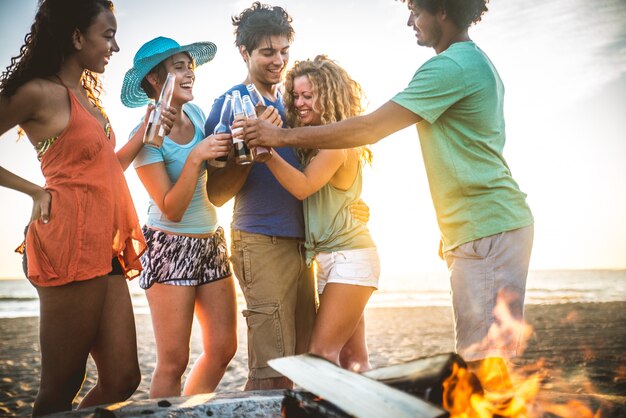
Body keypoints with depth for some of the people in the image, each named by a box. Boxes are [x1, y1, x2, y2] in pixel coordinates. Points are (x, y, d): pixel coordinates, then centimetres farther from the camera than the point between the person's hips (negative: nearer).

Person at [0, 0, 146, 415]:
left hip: (106, 251, 8)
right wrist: (37, 192, -2)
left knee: (123, 379, 6)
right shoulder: (39, 93, -8)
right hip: (71, 248, -8)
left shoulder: (87, 93, 18)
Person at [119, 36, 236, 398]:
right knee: (174, 361, -4)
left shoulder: (196, 113, 4)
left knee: (223, 349, 7)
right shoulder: (147, 136, -13)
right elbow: (171, 210, -17)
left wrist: (228, 148, -4)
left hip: (212, 242, 7)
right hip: (170, 246, -6)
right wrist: (196, 156, -25)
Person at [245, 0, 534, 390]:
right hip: (488, 223, 10)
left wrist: (283, 136, -12)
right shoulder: (476, 62, 20)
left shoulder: (451, 67, -14)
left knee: (485, 357, -7)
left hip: (487, 227, -10)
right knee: (480, 355, 13)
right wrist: (453, 229, 22)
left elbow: (369, 129, -18)